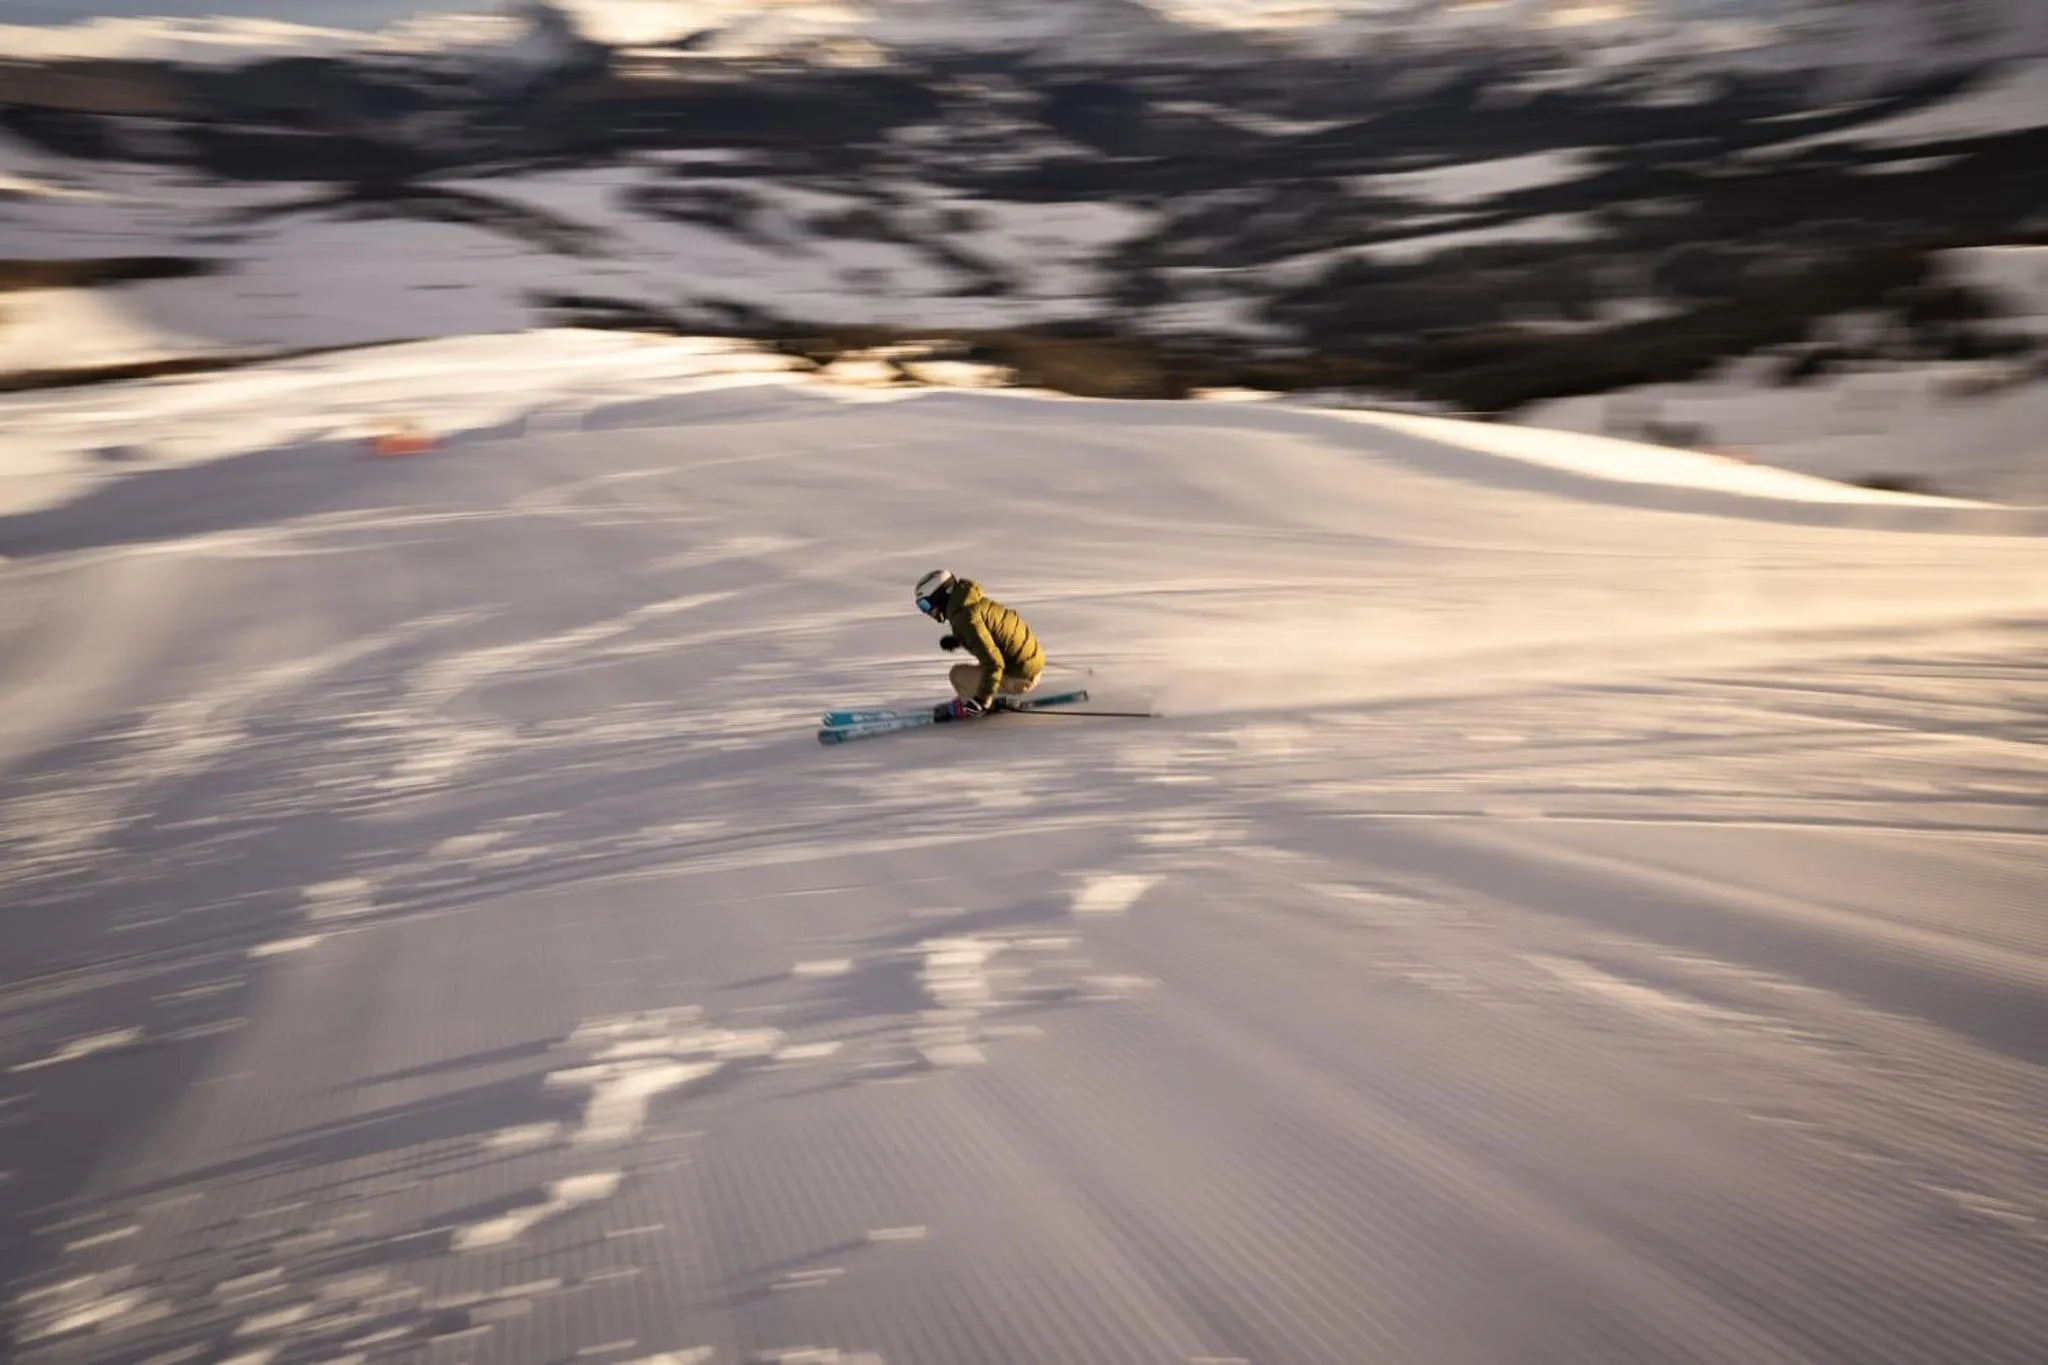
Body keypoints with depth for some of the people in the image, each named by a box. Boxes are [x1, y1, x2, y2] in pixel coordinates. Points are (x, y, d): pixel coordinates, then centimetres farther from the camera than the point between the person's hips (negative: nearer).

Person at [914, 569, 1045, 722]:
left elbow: (993, 663, -26)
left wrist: (981, 700, -26)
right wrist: (956, 640, 16)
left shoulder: (964, 617, -20)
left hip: (1019, 678, -9)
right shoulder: (975, 601, 8)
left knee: (958, 674, -9)